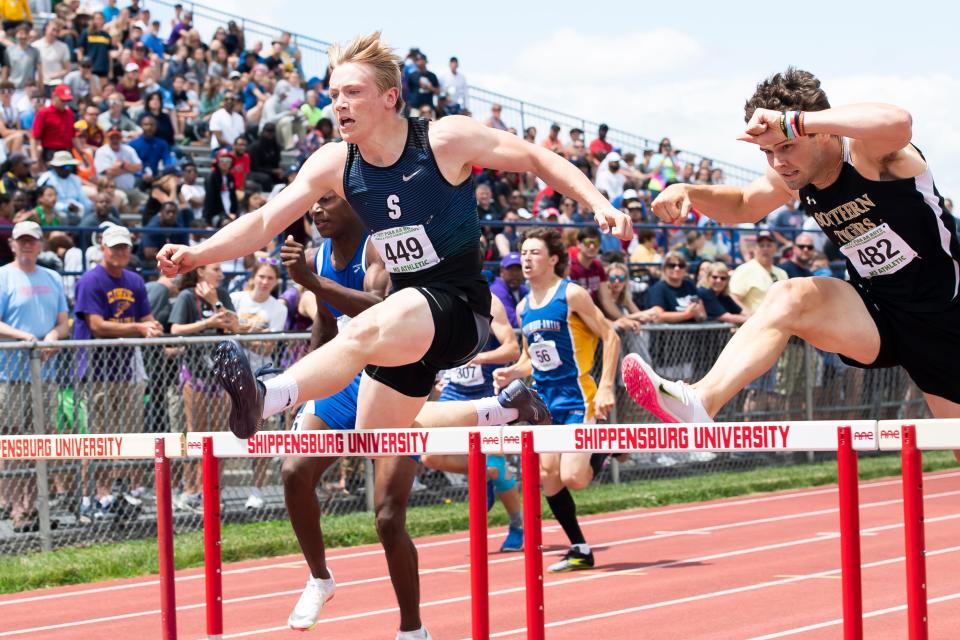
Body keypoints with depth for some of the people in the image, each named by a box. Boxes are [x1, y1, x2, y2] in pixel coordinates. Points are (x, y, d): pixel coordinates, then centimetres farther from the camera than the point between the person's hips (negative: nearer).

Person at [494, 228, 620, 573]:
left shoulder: (571, 294, -9)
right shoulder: (523, 307, 11)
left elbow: (610, 337, -9)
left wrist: (605, 388, -16)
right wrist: (511, 372, -1)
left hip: (578, 400, -7)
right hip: (545, 402, 7)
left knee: (572, 477, -17)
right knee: (548, 477, 1)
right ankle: (580, 550, 12)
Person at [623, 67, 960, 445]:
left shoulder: (867, 153, -22)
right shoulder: (794, 177, -1)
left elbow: (898, 123, -49)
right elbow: (743, 207, 21)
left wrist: (790, 121, -45)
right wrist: (689, 192, -1)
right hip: (879, 315, 4)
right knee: (789, 298, -21)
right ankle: (701, 401, -33)